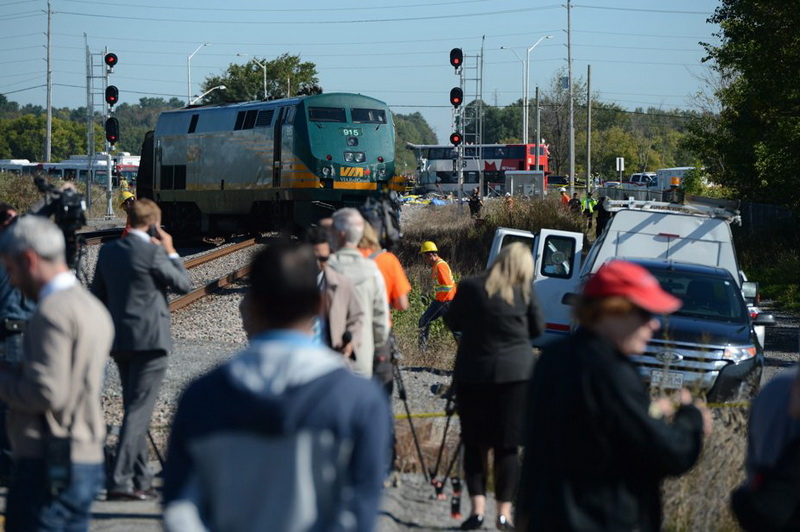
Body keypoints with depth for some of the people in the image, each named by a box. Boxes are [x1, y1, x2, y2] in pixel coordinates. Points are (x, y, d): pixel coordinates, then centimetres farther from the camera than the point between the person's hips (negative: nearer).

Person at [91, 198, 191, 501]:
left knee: (135, 410, 16)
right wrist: (171, 251, 4)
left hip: (120, 340, 7)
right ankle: (120, 482, -11)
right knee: (138, 411, -6)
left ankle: (140, 479, 21)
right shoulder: (153, 252, -14)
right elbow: (183, 284, -5)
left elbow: (98, 294, 14)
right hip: (150, 340, -7)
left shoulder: (108, 251, 7)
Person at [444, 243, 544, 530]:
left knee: (474, 442, 8)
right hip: (516, 373, 0)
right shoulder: (525, 292, -4)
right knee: (507, 445, 3)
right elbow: (536, 329, 7)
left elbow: (452, 322, 8)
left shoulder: (470, 287, -3)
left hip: (473, 373, 0)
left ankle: (478, 507, -1)